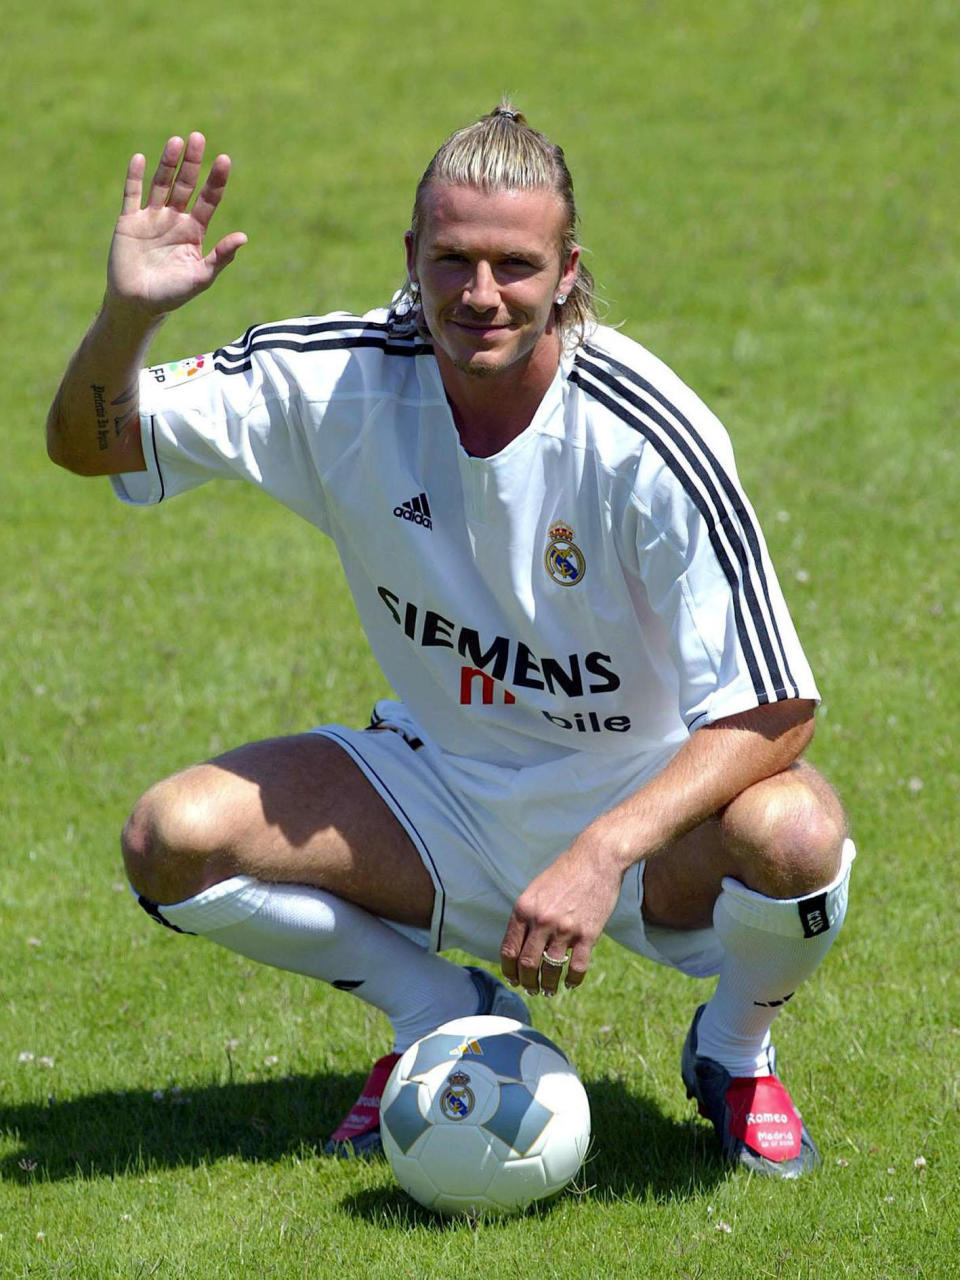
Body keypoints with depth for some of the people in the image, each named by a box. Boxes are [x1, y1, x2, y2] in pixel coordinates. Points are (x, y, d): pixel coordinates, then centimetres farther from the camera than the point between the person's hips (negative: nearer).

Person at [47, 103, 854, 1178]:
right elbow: (88, 441, -6)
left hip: (635, 799, -3)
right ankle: (444, 1016, 8)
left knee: (794, 834, -36)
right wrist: (129, 312, -29)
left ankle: (735, 1051, 2)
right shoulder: (343, 378, -14)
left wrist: (604, 855, -39)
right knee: (172, 839, -19)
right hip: (436, 784, 3)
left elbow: (772, 712, -25)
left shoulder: (645, 438, -25)